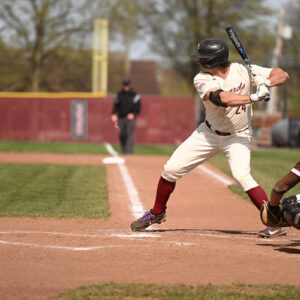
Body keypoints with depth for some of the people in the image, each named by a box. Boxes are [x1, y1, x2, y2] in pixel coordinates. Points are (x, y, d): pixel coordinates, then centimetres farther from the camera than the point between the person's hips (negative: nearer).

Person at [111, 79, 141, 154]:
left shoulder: (134, 95, 1)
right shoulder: (119, 94, 11)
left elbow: (138, 108, 1)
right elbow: (116, 106, 14)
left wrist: (133, 114, -16)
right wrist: (114, 114, -3)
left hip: (130, 118, -4)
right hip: (121, 118, 4)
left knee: (130, 135, -14)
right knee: (121, 135, 5)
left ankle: (129, 152, -19)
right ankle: (123, 152, 17)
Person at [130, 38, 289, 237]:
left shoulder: (243, 71, -15)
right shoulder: (202, 80, -17)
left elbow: (282, 74, -12)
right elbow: (222, 99, -35)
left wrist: (265, 83, -32)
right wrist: (253, 97, -44)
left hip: (238, 136, -2)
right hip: (209, 133, 2)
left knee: (242, 175, -27)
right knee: (171, 169, 1)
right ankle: (157, 213, 24)